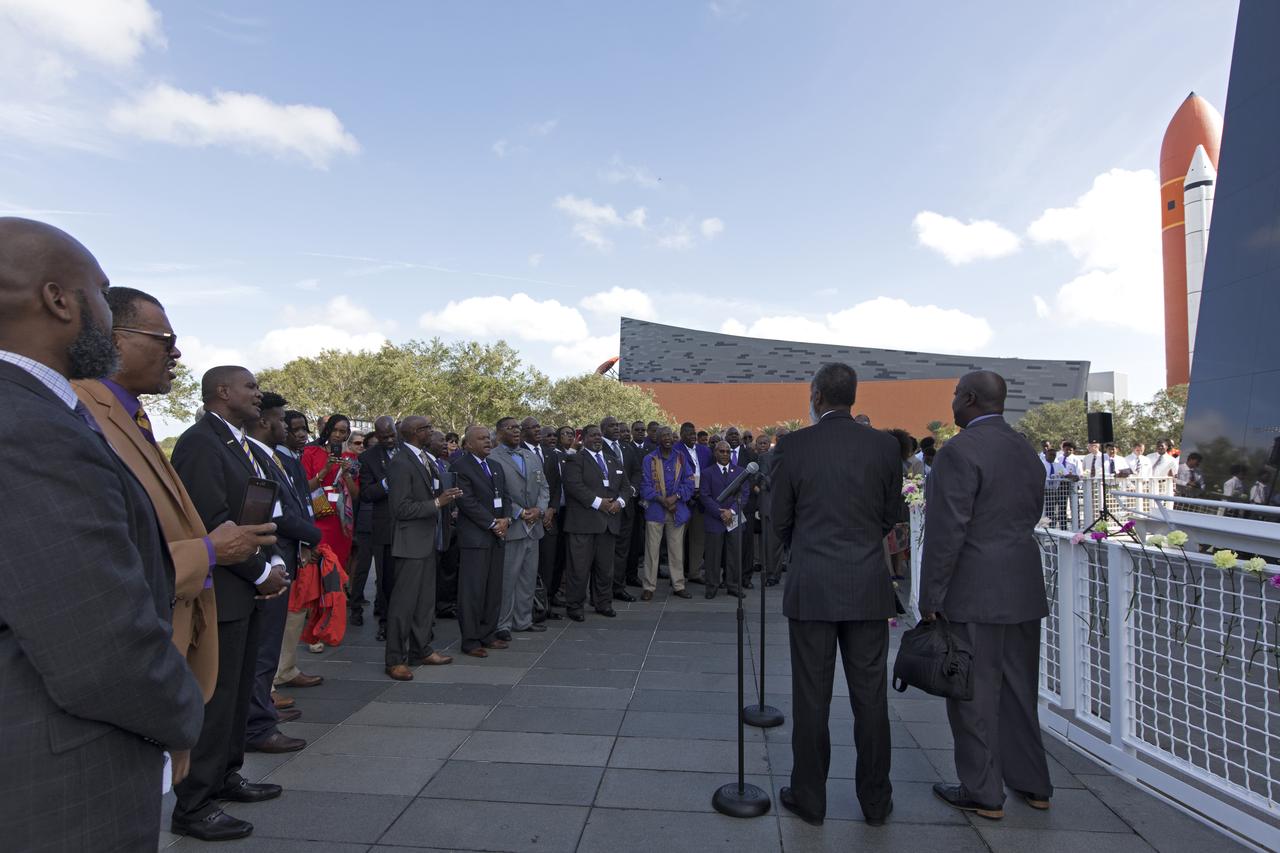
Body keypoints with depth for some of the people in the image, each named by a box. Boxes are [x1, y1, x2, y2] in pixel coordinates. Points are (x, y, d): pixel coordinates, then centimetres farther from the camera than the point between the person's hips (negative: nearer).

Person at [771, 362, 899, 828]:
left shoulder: (792, 446, -7)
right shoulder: (884, 445, -2)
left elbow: (780, 519, 1)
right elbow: (890, 515, 7)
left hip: (811, 587, -2)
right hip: (868, 587, 2)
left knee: (811, 696, 9)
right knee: (870, 696, 12)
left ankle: (809, 797, 21)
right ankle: (875, 799, 25)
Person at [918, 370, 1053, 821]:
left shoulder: (959, 451, -16)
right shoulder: (1027, 450, 11)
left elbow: (947, 532, -18)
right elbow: (1030, 516, 16)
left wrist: (931, 598, -13)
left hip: (974, 593, -8)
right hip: (1023, 590, 9)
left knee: (974, 694, 4)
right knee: (1019, 688, 19)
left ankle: (983, 794, 15)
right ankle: (1031, 783, 31)